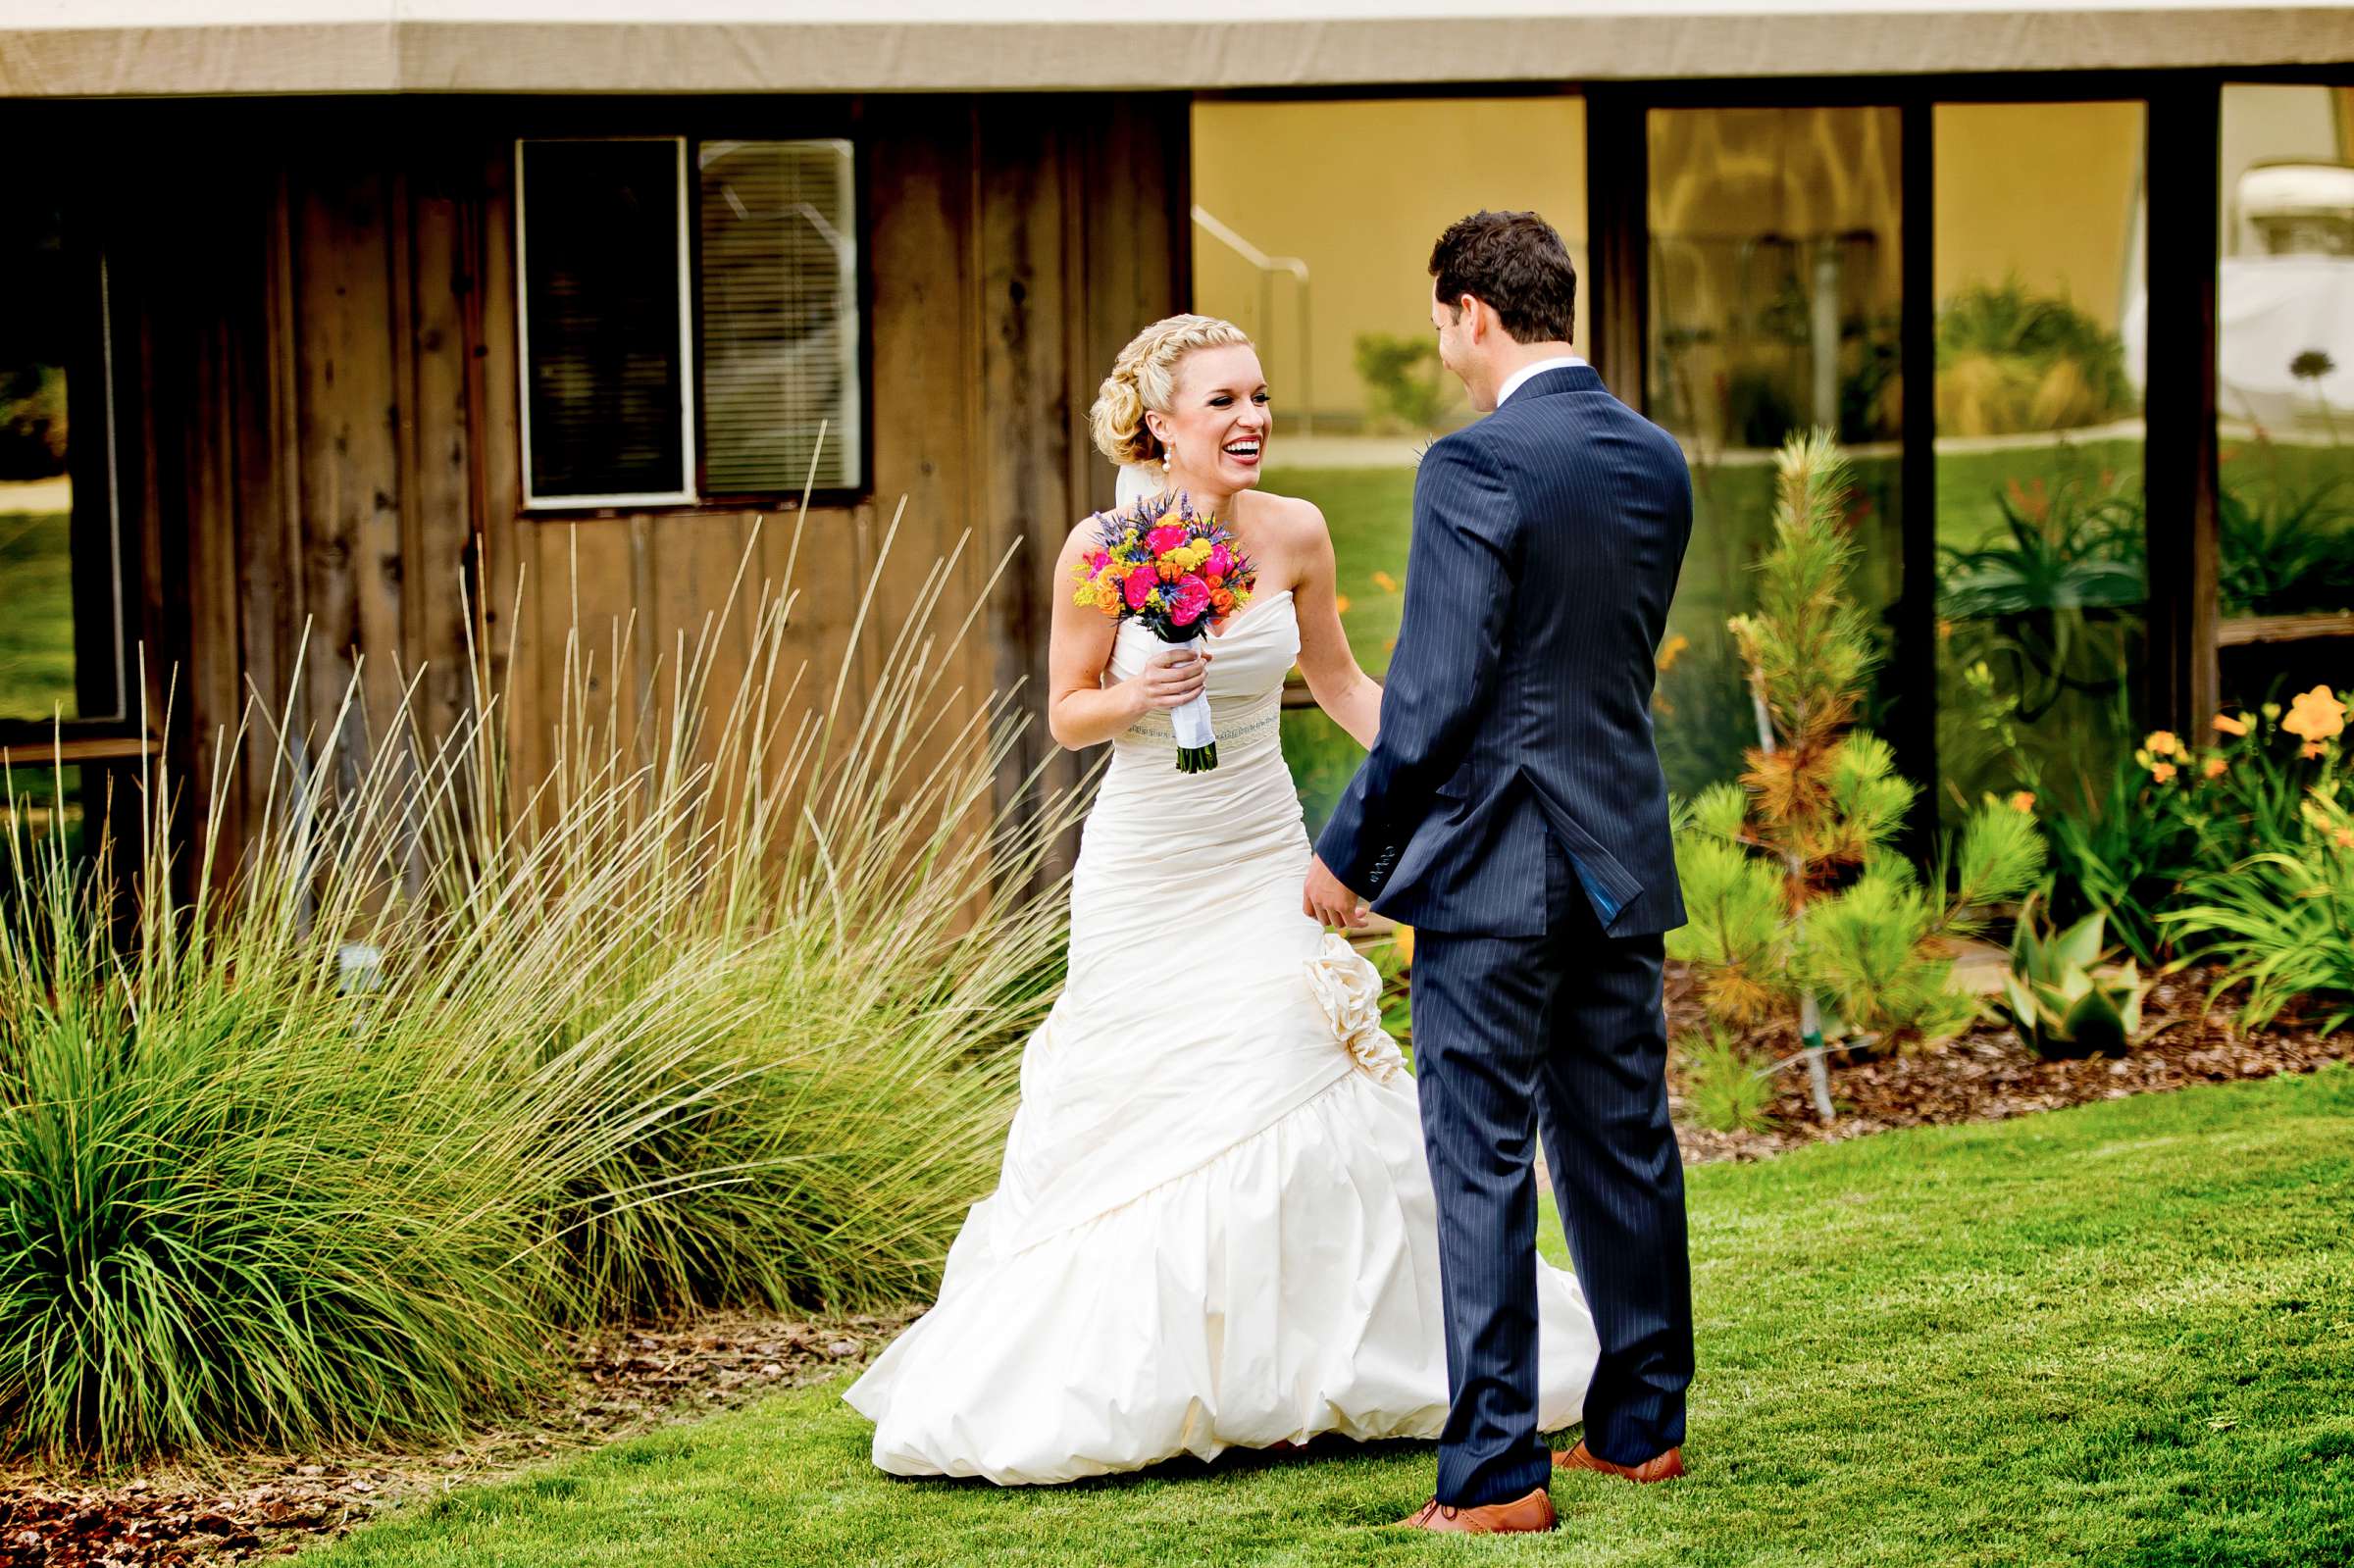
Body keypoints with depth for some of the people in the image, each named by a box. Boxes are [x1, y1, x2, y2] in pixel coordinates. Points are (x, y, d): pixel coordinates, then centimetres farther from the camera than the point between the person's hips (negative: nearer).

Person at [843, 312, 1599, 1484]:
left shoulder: (1294, 534, -4)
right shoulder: (1101, 550, -12)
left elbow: (1337, 681, 10)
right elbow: (1066, 715, -2)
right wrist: (1137, 697, -23)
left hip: (1262, 863, 2)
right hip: (1142, 873, -2)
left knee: (1298, 1111, -3)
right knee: (1131, 1128, 4)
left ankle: (1314, 1372, 12)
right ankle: (1122, 1382, 20)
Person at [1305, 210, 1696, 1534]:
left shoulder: (1474, 468, -16)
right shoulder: (1659, 463, 7)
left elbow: (1436, 691, -18)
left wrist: (1349, 854, -7)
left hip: (1494, 865, -7)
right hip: (1624, 853, 7)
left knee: (1484, 1164, -2)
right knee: (1624, 1142, 16)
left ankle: (1497, 1473, -2)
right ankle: (1643, 1424, 25)